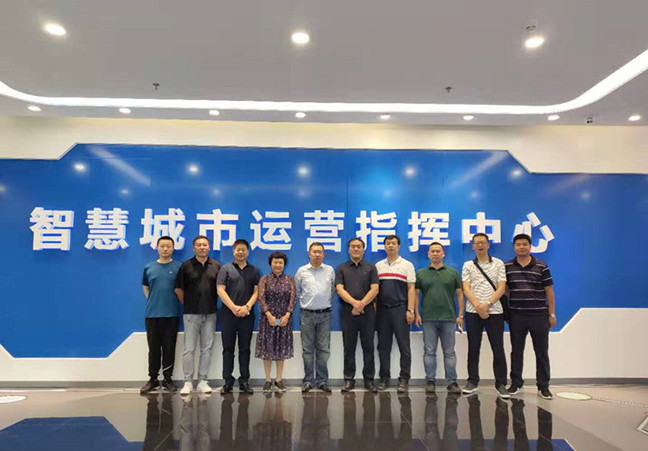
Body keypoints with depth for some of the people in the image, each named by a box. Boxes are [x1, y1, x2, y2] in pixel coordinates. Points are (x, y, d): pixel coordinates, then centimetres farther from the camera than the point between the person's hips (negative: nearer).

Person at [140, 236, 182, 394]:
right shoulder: (149, 267, 7)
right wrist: (152, 302, 9)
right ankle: (153, 379, 20)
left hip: (172, 314, -2)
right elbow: (145, 287, 18)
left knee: (169, 348, 5)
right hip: (152, 314, 2)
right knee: (153, 348, 9)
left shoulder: (179, 267, 0)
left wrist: (178, 303, -1)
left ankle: (168, 379, 17)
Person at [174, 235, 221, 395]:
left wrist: (215, 305, 4)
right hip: (191, 314, -2)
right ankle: (188, 382, 12)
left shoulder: (216, 266, 4)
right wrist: (187, 304, 4)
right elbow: (178, 289, 4)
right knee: (189, 349, 2)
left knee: (207, 349, 7)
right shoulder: (186, 266, -1)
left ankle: (202, 382, 17)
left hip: (210, 314, 2)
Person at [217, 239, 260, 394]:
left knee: (245, 349, 7)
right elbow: (220, 290, -4)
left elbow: (256, 291, 4)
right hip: (228, 314, -1)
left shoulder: (254, 270, 10)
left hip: (247, 315, 1)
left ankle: (244, 381, 14)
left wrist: (247, 307, -11)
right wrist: (234, 307, -13)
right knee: (228, 349, 4)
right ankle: (228, 381, 12)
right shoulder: (226, 269, 4)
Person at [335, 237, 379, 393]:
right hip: (348, 312, 0)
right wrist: (354, 302, -20)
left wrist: (361, 304, -15)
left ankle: (369, 379, 14)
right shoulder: (341, 268, 7)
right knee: (349, 348, 6)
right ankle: (349, 379, 14)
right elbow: (339, 289, -4)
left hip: (367, 311, 0)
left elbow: (374, 289, -3)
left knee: (368, 347, 5)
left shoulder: (371, 268, 7)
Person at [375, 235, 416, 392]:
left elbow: (411, 289, -1)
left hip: (400, 309, -3)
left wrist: (410, 310, -9)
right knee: (383, 346, 8)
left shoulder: (407, 265, 4)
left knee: (404, 346, 0)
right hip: (382, 309, 3)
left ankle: (404, 379, 8)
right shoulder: (378, 266, 12)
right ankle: (384, 378, 18)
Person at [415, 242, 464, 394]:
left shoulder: (453, 273, 7)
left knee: (449, 352, 6)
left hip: (449, 318, 0)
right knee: (429, 351, 5)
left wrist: (460, 315, 0)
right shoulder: (420, 273, 7)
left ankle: (452, 382, 14)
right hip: (428, 319, 0)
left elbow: (460, 294, 6)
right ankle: (430, 381, 13)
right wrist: (417, 314, -2)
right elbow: (416, 294, 6)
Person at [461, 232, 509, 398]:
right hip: (473, 312, 1)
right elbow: (466, 288, -1)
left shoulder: (498, 264, 6)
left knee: (498, 349, 2)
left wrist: (487, 304, -14)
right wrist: (478, 306, -14)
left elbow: (501, 288, -2)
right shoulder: (468, 265, 8)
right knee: (473, 348, 7)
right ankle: (473, 382, 17)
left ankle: (501, 384, 12)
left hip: (494, 311, -1)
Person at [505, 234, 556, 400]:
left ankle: (543, 386, 17)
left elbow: (549, 292, 1)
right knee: (516, 350, 10)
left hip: (539, 315, -1)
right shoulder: (507, 267, 3)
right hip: (516, 316, 1)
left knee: (541, 352, 6)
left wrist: (552, 314, -1)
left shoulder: (542, 266, 0)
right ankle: (516, 383, 21)